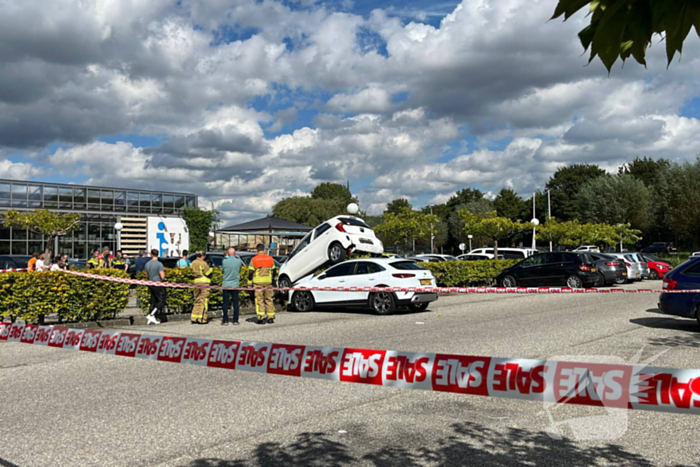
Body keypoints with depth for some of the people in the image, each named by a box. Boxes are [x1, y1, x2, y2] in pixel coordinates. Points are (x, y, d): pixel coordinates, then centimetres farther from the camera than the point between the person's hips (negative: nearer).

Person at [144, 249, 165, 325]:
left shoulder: (147, 264, 7)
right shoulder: (159, 264, -12)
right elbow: (162, 276, -15)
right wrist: (163, 271, 5)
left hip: (150, 284, 7)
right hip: (158, 284, -7)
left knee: (153, 301, 10)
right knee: (162, 301, -3)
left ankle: (153, 319, 8)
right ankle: (151, 315, -14)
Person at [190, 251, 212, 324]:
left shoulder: (193, 263, 8)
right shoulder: (203, 263, -12)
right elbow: (208, 273, -8)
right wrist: (210, 268, 10)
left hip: (196, 282, 7)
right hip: (204, 282, -6)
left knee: (197, 300, 15)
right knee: (204, 301, -1)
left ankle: (194, 318, 14)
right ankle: (202, 319, -2)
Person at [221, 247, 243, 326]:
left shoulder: (224, 261, -8)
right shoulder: (239, 261, -6)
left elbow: (222, 271, 7)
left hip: (226, 284, -1)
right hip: (235, 284, 1)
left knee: (225, 303, 4)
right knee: (235, 303, 5)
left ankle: (225, 320, 5)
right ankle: (235, 320, 6)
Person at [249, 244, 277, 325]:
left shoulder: (254, 259, -3)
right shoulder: (270, 259, 8)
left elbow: (250, 272, -5)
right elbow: (274, 271, 14)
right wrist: (274, 280, 25)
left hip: (258, 282, -3)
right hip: (268, 282, 3)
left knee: (259, 300, 1)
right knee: (269, 299, 10)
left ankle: (261, 317, -4)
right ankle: (271, 317, 11)